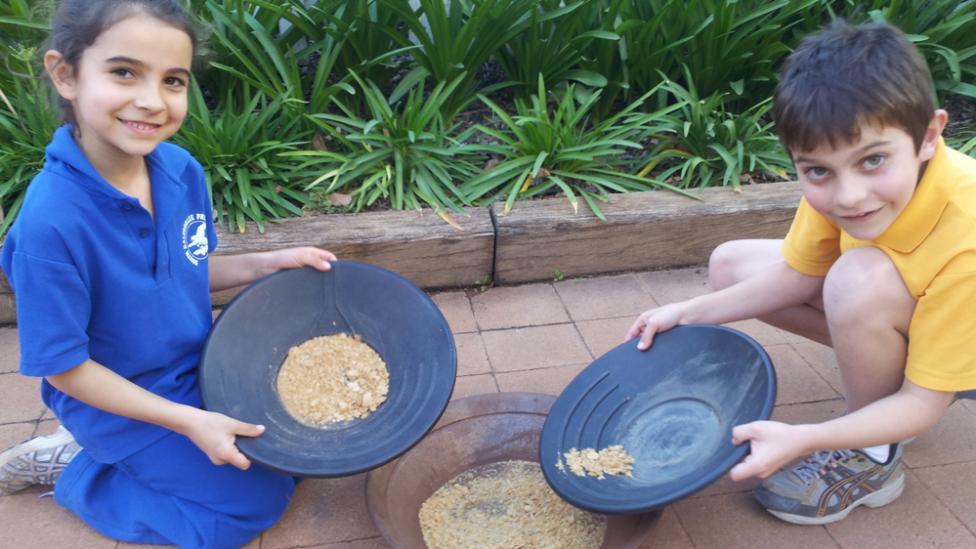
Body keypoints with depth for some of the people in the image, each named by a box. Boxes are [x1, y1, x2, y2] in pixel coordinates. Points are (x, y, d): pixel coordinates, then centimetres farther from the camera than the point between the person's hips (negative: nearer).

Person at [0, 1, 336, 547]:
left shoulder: (183, 170, -13)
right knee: (254, 502, -2)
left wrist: (271, 262, -9)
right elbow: (65, 369, -22)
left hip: (202, 368, 6)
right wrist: (188, 422, -22)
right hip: (124, 400, -6)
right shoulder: (51, 222, -32)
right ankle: (74, 469, 11)